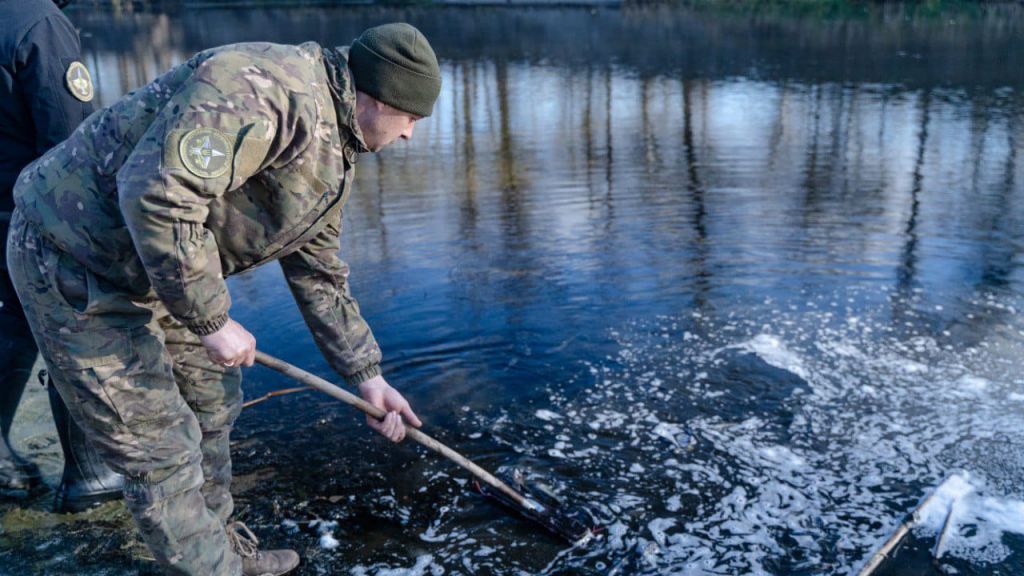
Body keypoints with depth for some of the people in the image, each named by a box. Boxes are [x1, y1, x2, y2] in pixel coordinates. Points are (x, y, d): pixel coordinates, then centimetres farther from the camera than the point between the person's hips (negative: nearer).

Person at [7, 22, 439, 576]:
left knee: (212, 403, 20)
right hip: (75, 262, -10)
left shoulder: (333, 156, 7)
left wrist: (368, 375, 15)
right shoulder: (271, 87, -26)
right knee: (160, 446, -2)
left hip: (153, 265, 10)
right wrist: (212, 320, -25)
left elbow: (319, 276, 15)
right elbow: (156, 192, -34)